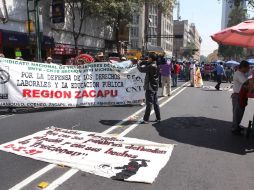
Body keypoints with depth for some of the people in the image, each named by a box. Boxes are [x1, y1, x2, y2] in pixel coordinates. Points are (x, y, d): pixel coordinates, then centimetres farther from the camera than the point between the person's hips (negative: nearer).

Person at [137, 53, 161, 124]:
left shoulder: (151, 66, -19)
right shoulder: (155, 65, 9)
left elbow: (142, 69, -15)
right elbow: (147, 63, 24)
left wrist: (138, 64, 3)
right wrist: (141, 63, 12)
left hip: (150, 87, -9)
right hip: (155, 87, 9)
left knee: (149, 104, -6)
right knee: (155, 103, 13)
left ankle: (146, 119, -1)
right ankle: (158, 118, 20)